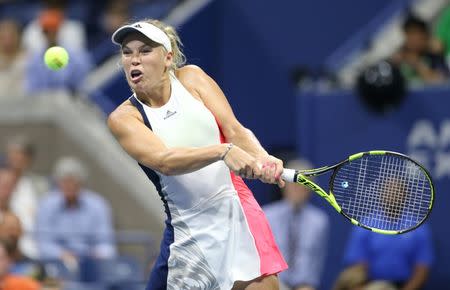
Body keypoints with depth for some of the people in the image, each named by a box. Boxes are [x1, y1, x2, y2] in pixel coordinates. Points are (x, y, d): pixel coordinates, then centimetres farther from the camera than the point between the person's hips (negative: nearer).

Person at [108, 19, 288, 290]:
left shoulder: (191, 77, 4)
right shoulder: (124, 117, -4)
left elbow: (235, 130, -4)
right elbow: (164, 161, -20)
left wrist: (262, 158, -26)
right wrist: (224, 151, -36)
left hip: (237, 213, 1)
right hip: (189, 230, 0)